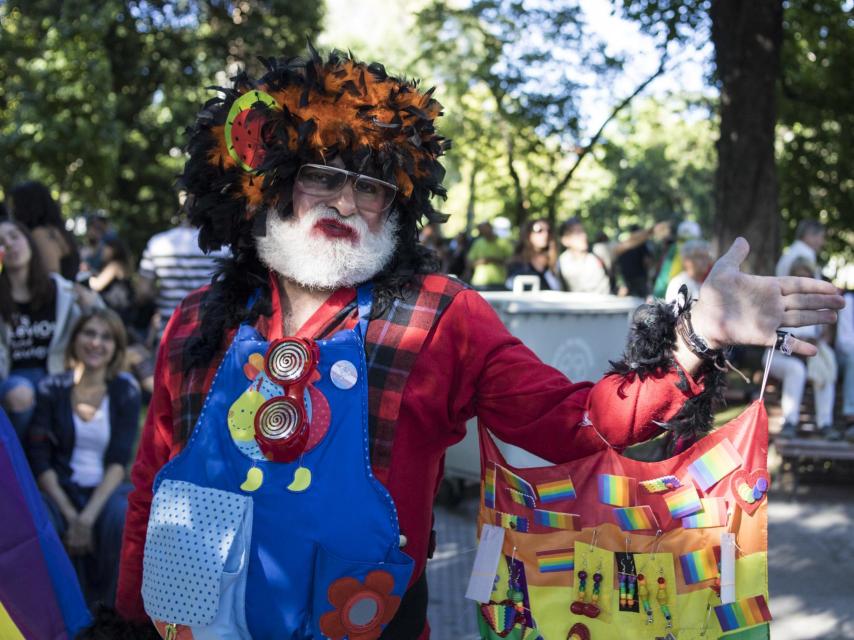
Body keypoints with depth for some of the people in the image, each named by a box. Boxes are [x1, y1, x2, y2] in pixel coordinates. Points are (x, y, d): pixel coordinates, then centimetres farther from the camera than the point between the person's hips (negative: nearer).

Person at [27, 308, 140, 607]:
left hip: (106, 489, 0)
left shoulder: (125, 391, 0)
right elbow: (40, 460, -5)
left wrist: (88, 517, -21)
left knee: (124, 517, -33)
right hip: (61, 489, 0)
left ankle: (106, 609, -8)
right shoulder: (52, 389, 0)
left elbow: (119, 461, -7)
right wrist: (71, 515, -18)